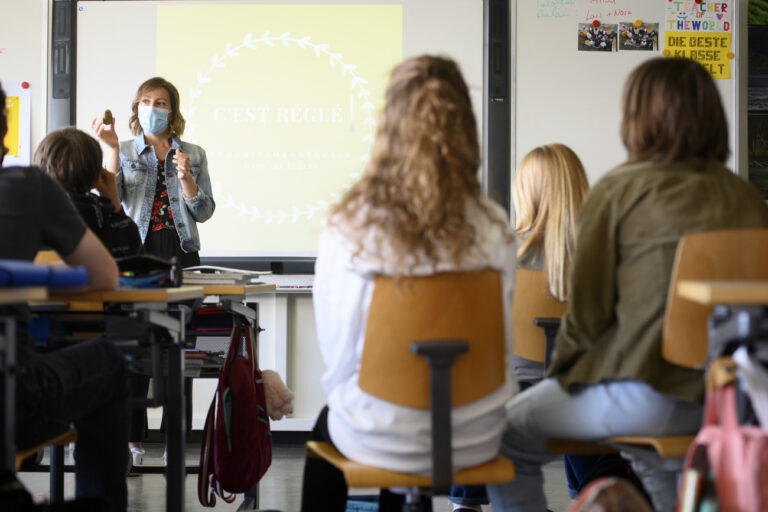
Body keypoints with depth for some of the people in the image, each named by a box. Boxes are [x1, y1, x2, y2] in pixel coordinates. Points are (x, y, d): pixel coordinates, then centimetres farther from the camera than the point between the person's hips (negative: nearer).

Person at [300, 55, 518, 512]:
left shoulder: (348, 227, -17)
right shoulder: (493, 227, -12)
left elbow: (336, 349, -8)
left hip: (381, 440, -2)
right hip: (475, 439, 3)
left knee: (327, 423, 33)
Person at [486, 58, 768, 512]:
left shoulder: (620, 190, -10)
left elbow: (587, 309, -6)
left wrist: (561, 373, 13)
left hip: (642, 392, -6)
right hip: (727, 396, 7)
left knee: (510, 435, 11)